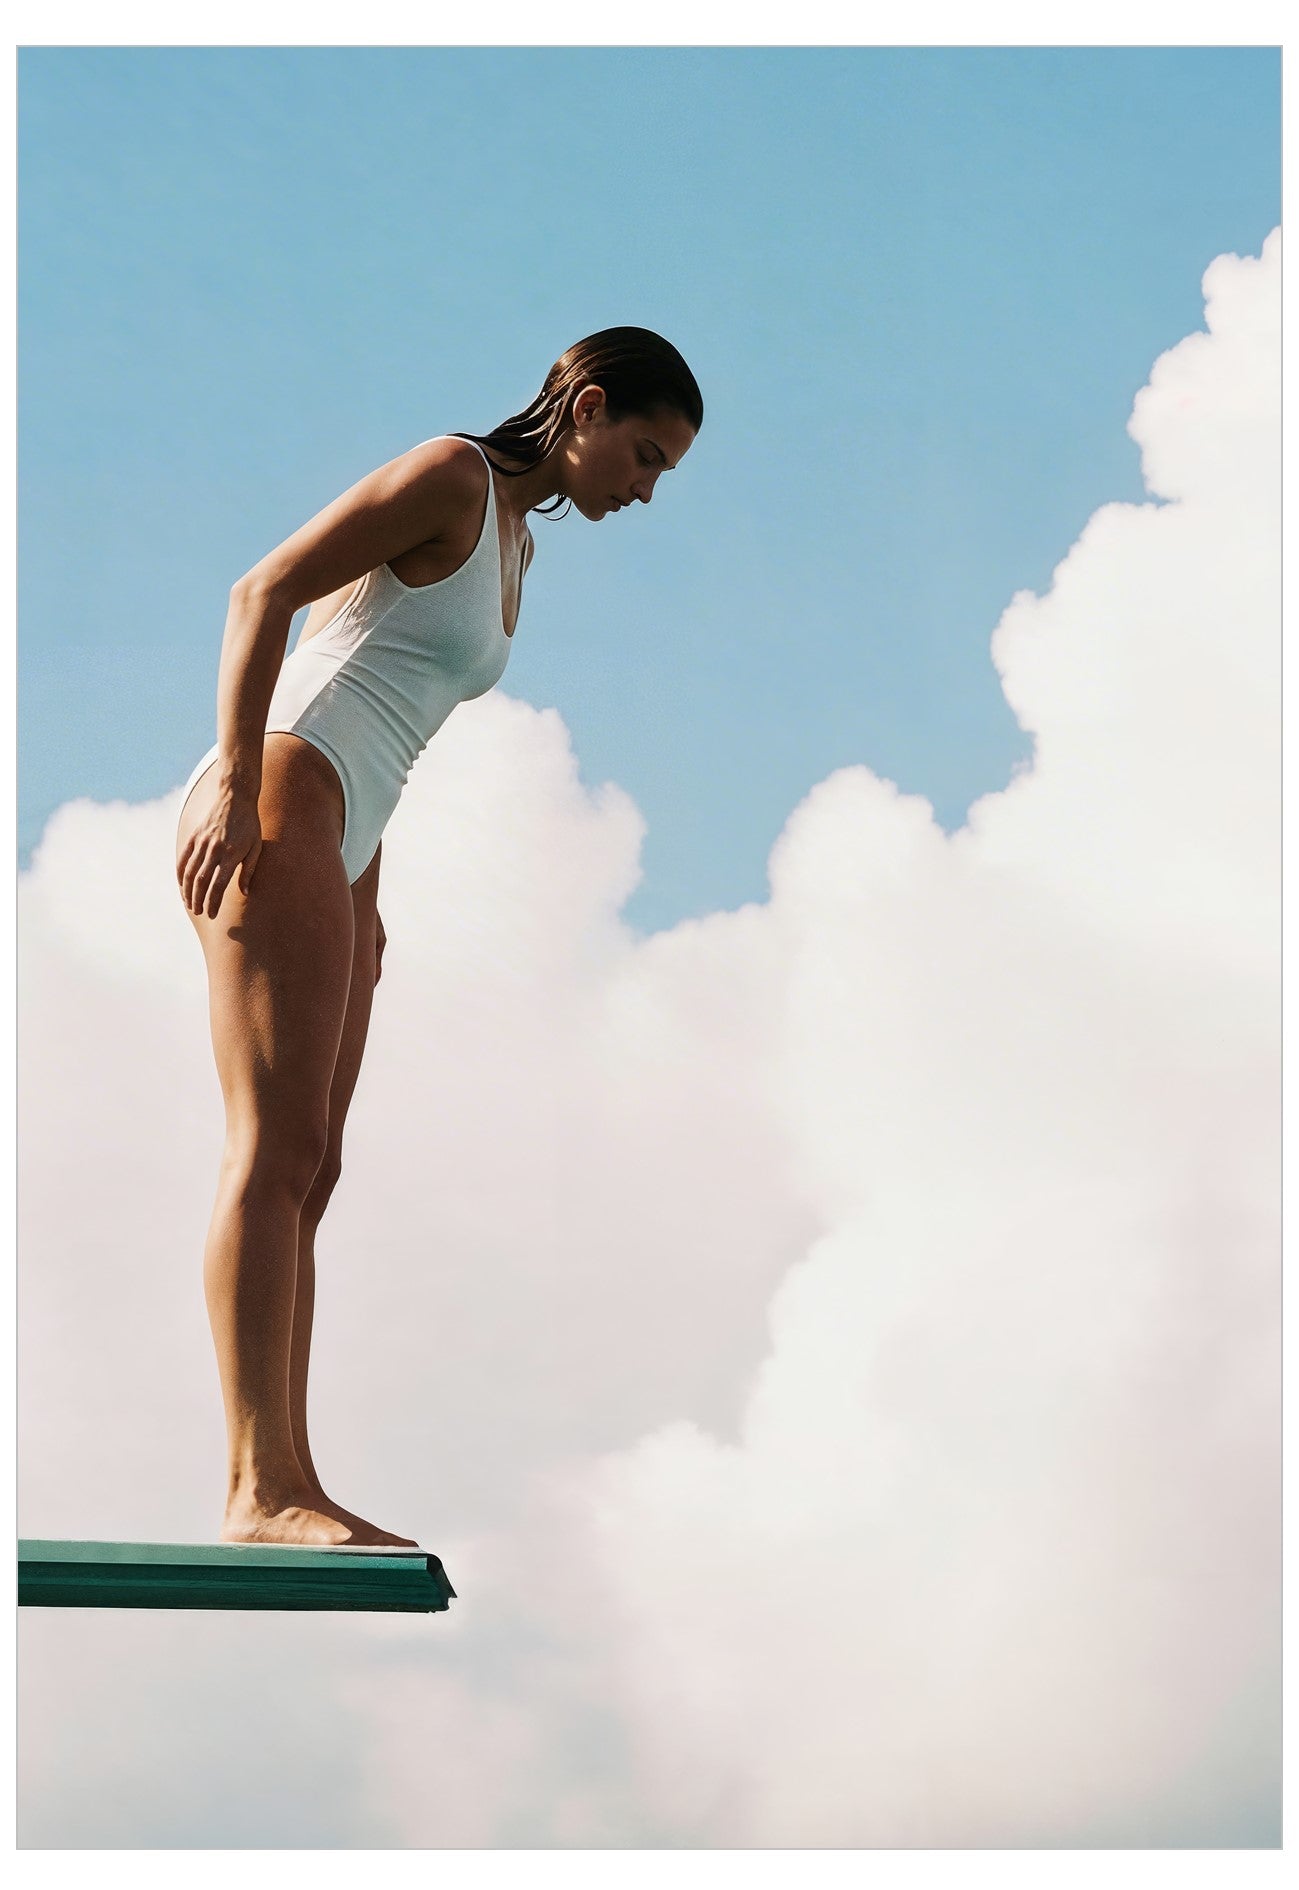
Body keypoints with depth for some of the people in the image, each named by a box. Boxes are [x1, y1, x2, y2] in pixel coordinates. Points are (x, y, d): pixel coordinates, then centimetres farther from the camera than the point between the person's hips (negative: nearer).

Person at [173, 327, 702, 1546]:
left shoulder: (515, 540, 24)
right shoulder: (453, 476, -4)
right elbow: (264, 592, -13)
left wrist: (362, 884, 20)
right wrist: (234, 786, -20)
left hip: (332, 850, 10)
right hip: (271, 810, -10)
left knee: (306, 1170, 4)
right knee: (276, 1150, -16)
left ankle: (284, 1486, 2)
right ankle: (260, 1486, -21)